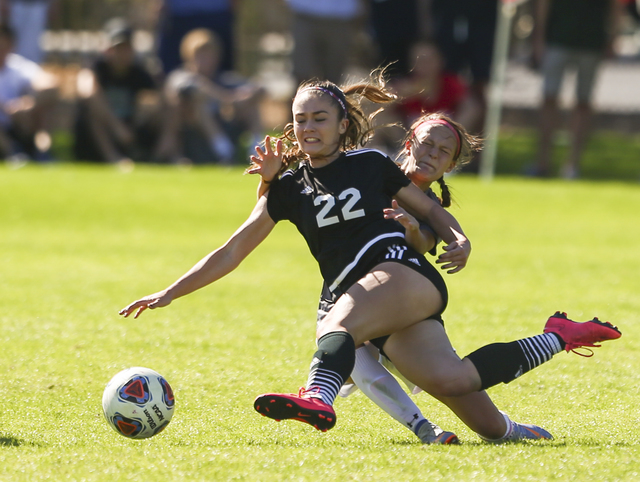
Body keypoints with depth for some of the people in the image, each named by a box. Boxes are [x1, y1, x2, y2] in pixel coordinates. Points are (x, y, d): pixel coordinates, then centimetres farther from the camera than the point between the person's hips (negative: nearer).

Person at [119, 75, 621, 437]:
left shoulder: (370, 163, 8)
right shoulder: (288, 187, 15)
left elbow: (432, 210, 17)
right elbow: (232, 252, 14)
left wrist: (460, 241, -4)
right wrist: (168, 294, 8)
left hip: (405, 273, -3)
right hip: (356, 296, 3)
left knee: (341, 320, -35)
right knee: (450, 379, -17)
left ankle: (318, 396, -63)